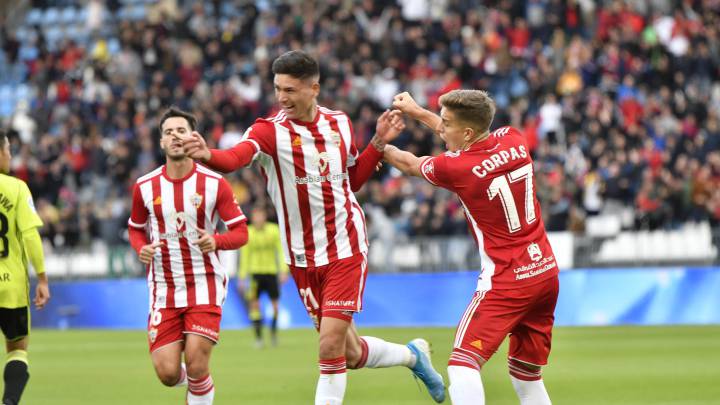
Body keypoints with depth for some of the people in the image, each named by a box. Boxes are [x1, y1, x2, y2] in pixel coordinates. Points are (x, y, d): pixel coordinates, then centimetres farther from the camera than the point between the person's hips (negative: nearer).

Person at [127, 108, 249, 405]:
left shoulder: (214, 184, -5)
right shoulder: (145, 187, 1)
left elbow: (240, 232, -1)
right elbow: (135, 228, 16)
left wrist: (216, 241, -22)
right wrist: (141, 249, -6)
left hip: (204, 283, -2)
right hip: (164, 289, 2)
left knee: (196, 364, -15)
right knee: (167, 374, -5)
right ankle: (192, 379, 31)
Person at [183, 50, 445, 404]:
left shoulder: (339, 124, 0)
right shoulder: (269, 130, -12)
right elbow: (234, 158, -35)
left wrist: (378, 143, 2)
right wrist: (207, 155, -56)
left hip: (346, 249, 0)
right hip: (303, 258, 0)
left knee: (330, 347, -13)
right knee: (351, 354, 10)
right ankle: (412, 354, 40)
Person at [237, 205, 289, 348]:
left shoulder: (274, 230, -2)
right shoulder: (247, 233, -1)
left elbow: (280, 251, 0)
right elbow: (244, 256, 5)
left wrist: (283, 270, -8)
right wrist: (242, 276, 4)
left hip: (271, 272, 0)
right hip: (255, 271, 0)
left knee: (275, 304, 1)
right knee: (254, 304, -8)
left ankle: (273, 331, 25)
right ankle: (258, 337, -1)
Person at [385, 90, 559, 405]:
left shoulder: (455, 167, -16)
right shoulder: (514, 140, 2)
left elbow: (409, 165, 7)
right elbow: (466, 138, 25)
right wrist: (418, 112, 33)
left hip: (506, 282, -8)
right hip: (547, 271, 8)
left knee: (463, 364, -13)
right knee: (527, 377, 16)